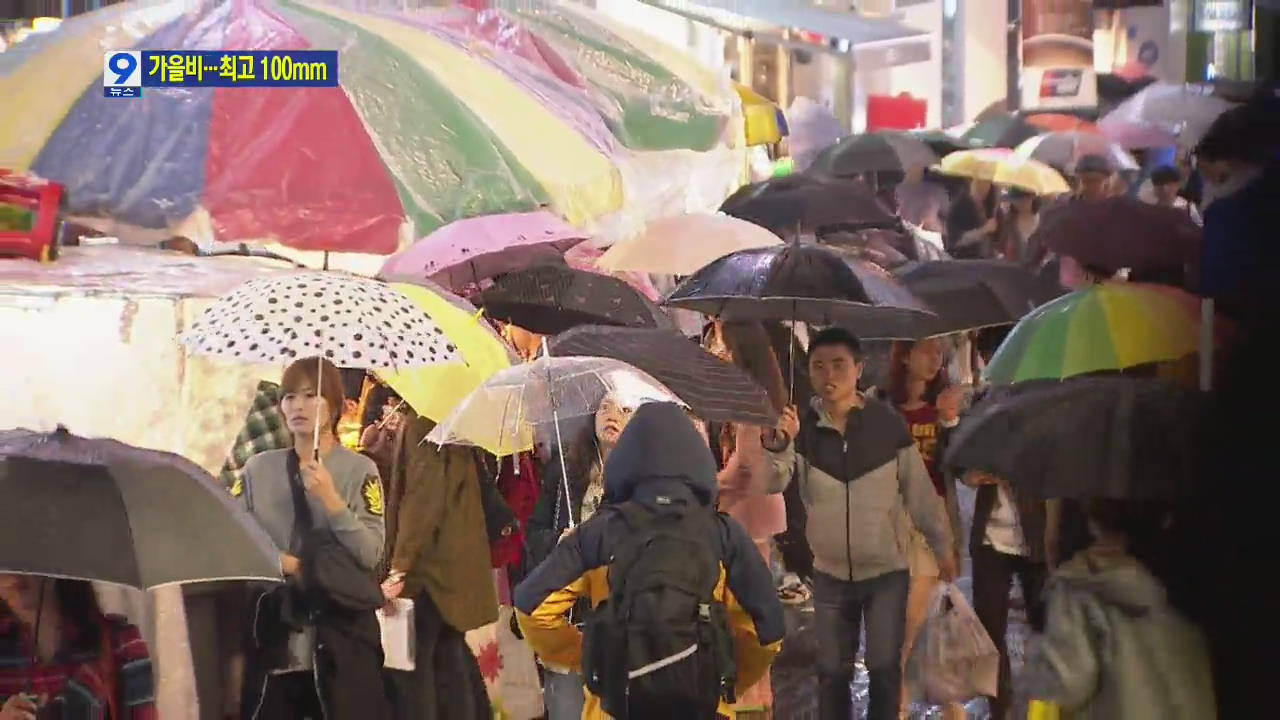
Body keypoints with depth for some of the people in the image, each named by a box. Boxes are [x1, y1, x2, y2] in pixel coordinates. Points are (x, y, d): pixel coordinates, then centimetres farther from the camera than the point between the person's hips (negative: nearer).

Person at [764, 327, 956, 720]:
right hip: (830, 574, 2)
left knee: (884, 668, 4)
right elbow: (773, 483, -23)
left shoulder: (888, 423, -11)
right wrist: (778, 444, -43)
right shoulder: (802, 426, -8)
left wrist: (943, 547, 2)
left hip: (887, 571, -2)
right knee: (832, 672, 12)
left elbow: (919, 489, -3)